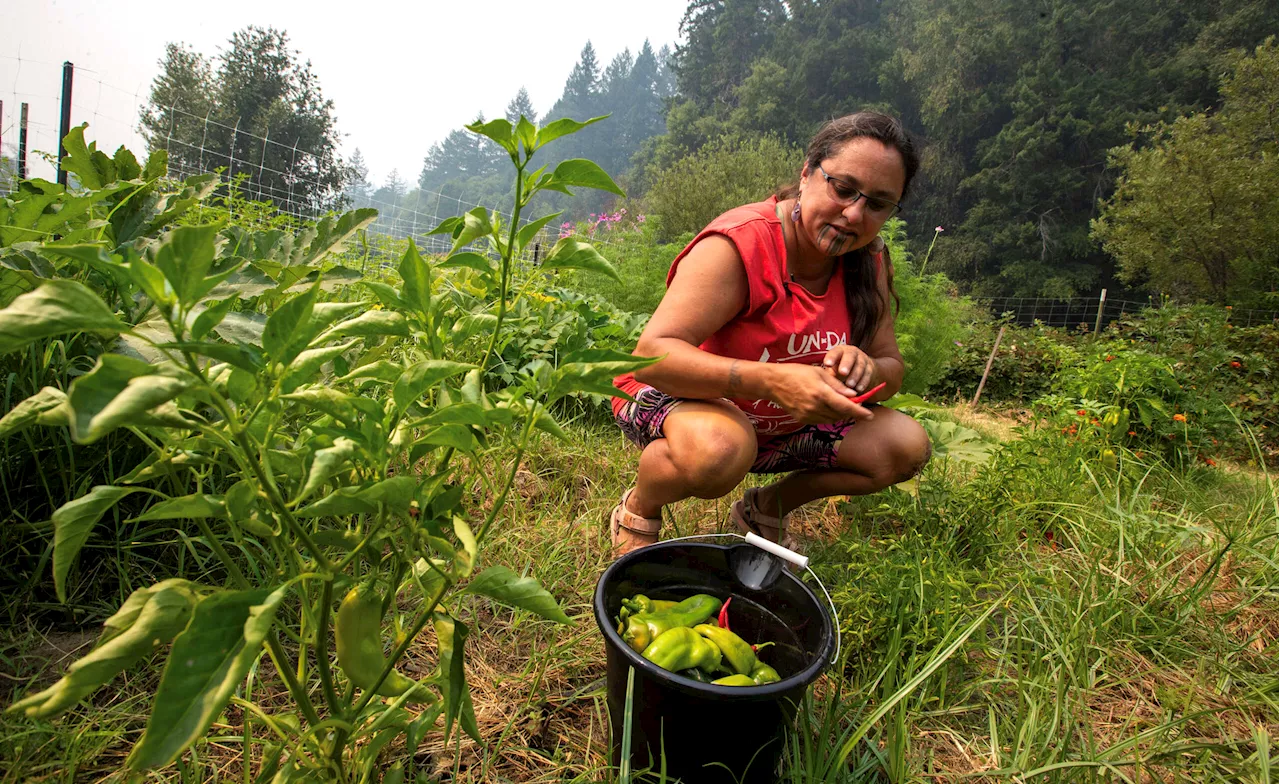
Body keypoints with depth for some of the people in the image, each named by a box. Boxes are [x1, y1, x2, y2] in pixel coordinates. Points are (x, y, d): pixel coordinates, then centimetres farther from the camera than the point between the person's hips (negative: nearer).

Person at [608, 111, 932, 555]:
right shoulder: (737, 245, -27)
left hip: (780, 423, 7)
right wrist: (770, 380, -49)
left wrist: (866, 370, -27)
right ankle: (636, 512, -5)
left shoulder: (868, 261, -6)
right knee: (720, 449, -41)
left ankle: (767, 508, 14)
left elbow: (892, 370, -1)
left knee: (907, 446, -6)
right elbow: (652, 355, -36)